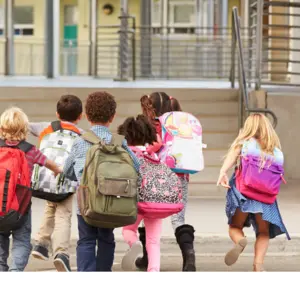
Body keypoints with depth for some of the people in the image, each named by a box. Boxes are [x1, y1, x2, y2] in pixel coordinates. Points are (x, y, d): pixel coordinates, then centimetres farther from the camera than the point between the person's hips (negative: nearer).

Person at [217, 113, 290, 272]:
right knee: (263, 232, 15)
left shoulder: (243, 142, 8)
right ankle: (258, 264, -5)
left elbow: (232, 156, -11)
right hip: (266, 193, 1)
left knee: (235, 226, 15)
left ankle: (240, 241, -20)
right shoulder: (276, 150, 13)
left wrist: (223, 172, -25)